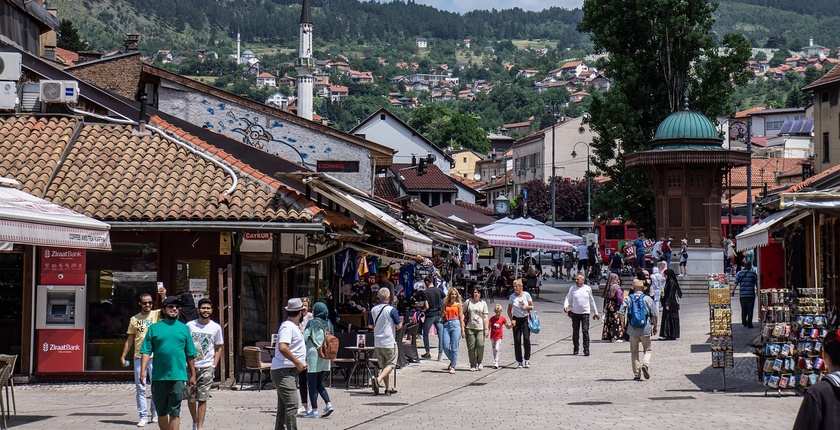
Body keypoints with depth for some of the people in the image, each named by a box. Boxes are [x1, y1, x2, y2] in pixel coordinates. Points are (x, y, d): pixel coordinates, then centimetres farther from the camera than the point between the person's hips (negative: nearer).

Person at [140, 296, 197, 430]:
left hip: (178, 377, -1)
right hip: (159, 377, 1)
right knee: (161, 412, 9)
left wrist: (193, 375, 12)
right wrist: (142, 371, -9)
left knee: (174, 413, -5)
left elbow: (190, 355, 13)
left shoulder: (184, 328, 11)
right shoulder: (154, 328, 8)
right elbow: (146, 352, 3)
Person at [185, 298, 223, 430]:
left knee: (202, 398, -5)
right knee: (190, 398, 5)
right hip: (190, 366, 1)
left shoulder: (216, 327, 3)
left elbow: (218, 348, 9)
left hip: (206, 367, -1)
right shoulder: (189, 325, 3)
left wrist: (214, 366, -1)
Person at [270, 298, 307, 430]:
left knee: (283, 406, 14)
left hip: (291, 371, 11)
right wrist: (297, 362, -22)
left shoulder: (295, 326, 18)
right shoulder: (287, 327, -15)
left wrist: (301, 362, 17)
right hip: (283, 371, -11)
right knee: (292, 404, -16)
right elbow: (282, 347, -29)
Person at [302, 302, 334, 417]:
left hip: (313, 355, -6)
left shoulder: (312, 323, -8)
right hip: (326, 358, 6)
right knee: (319, 384, 16)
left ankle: (314, 410, -3)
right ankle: (328, 404, 0)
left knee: (312, 384, 0)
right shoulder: (329, 324, 9)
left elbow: (303, 338, -11)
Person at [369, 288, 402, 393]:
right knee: (391, 364, 2)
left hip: (377, 342, 6)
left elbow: (370, 325, 13)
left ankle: (388, 388, 16)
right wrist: (400, 321, 14)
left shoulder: (373, 309, 3)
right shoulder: (391, 309, -13)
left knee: (383, 365, 14)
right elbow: (399, 325, -8)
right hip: (389, 342, -6)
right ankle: (378, 380, -19)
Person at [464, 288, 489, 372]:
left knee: (480, 345, -15)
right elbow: (463, 313, 12)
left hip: (480, 328, 0)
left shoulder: (483, 303, 11)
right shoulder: (468, 302, 9)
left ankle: (480, 362, 7)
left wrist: (486, 328, 2)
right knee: (471, 347, -4)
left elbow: (485, 317, 8)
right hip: (470, 328, 0)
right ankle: (473, 365, 8)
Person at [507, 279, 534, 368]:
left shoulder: (526, 295, -2)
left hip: (526, 319, -1)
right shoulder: (512, 297, 1)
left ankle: (527, 360, -3)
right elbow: (509, 310, 7)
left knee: (526, 339, -12)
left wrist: (527, 307, -15)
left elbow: (532, 306, 6)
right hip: (517, 320, 1)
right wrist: (512, 320, -5)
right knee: (517, 340, -2)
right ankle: (519, 362, 5)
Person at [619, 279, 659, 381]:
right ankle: (645, 364, -16)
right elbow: (655, 315, 3)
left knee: (634, 352, 10)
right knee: (647, 350, 12)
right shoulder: (648, 299, 1)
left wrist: (623, 323, 7)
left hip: (633, 330, 1)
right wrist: (655, 327, 15)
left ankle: (637, 373, 5)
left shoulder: (628, 299, 3)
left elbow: (622, 312, -6)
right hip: (646, 329, -1)